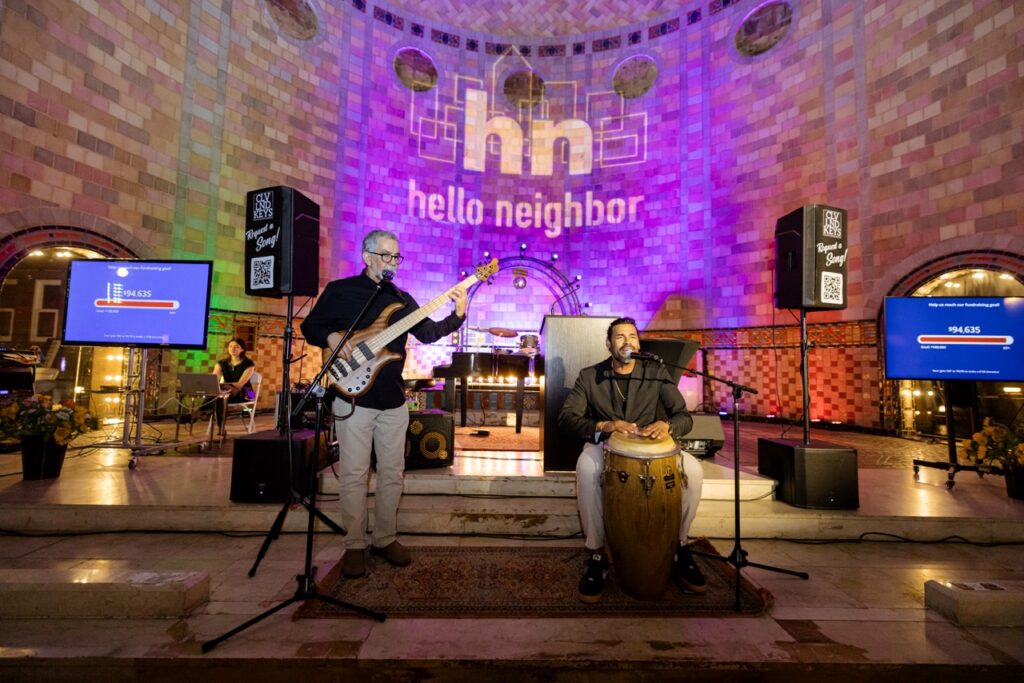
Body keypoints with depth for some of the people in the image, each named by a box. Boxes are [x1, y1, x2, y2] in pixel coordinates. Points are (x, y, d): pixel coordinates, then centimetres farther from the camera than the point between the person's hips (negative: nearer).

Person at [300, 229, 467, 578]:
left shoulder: (401, 298, 11)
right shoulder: (340, 290, 1)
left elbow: (428, 333, 5)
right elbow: (309, 326, 5)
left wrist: (457, 316, -10)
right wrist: (332, 337, -15)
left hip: (394, 399, 4)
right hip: (355, 397, -4)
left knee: (392, 472, 10)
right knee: (354, 474, 3)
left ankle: (385, 538, 26)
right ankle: (355, 546, 19)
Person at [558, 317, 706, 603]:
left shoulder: (656, 373, 1)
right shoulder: (590, 376, -2)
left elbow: (684, 416, -4)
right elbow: (566, 418, -11)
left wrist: (667, 424, -30)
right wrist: (605, 425, -30)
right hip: (604, 445, -2)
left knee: (693, 470, -25)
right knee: (586, 468, -36)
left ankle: (678, 547, -1)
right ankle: (596, 554, -17)